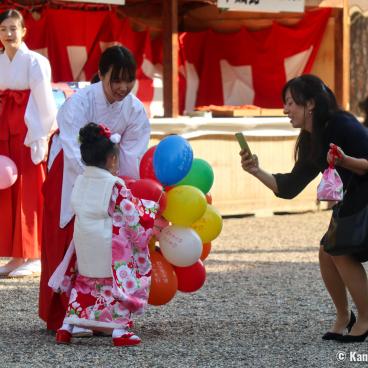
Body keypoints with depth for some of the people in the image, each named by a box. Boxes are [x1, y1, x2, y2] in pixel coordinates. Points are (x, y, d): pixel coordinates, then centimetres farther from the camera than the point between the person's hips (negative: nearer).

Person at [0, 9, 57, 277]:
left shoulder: (34, 62, -7)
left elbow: (45, 102, -8)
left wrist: (42, 138, -12)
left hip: (28, 134, -6)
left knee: (30, 195, -3)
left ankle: (34, 257, 2)